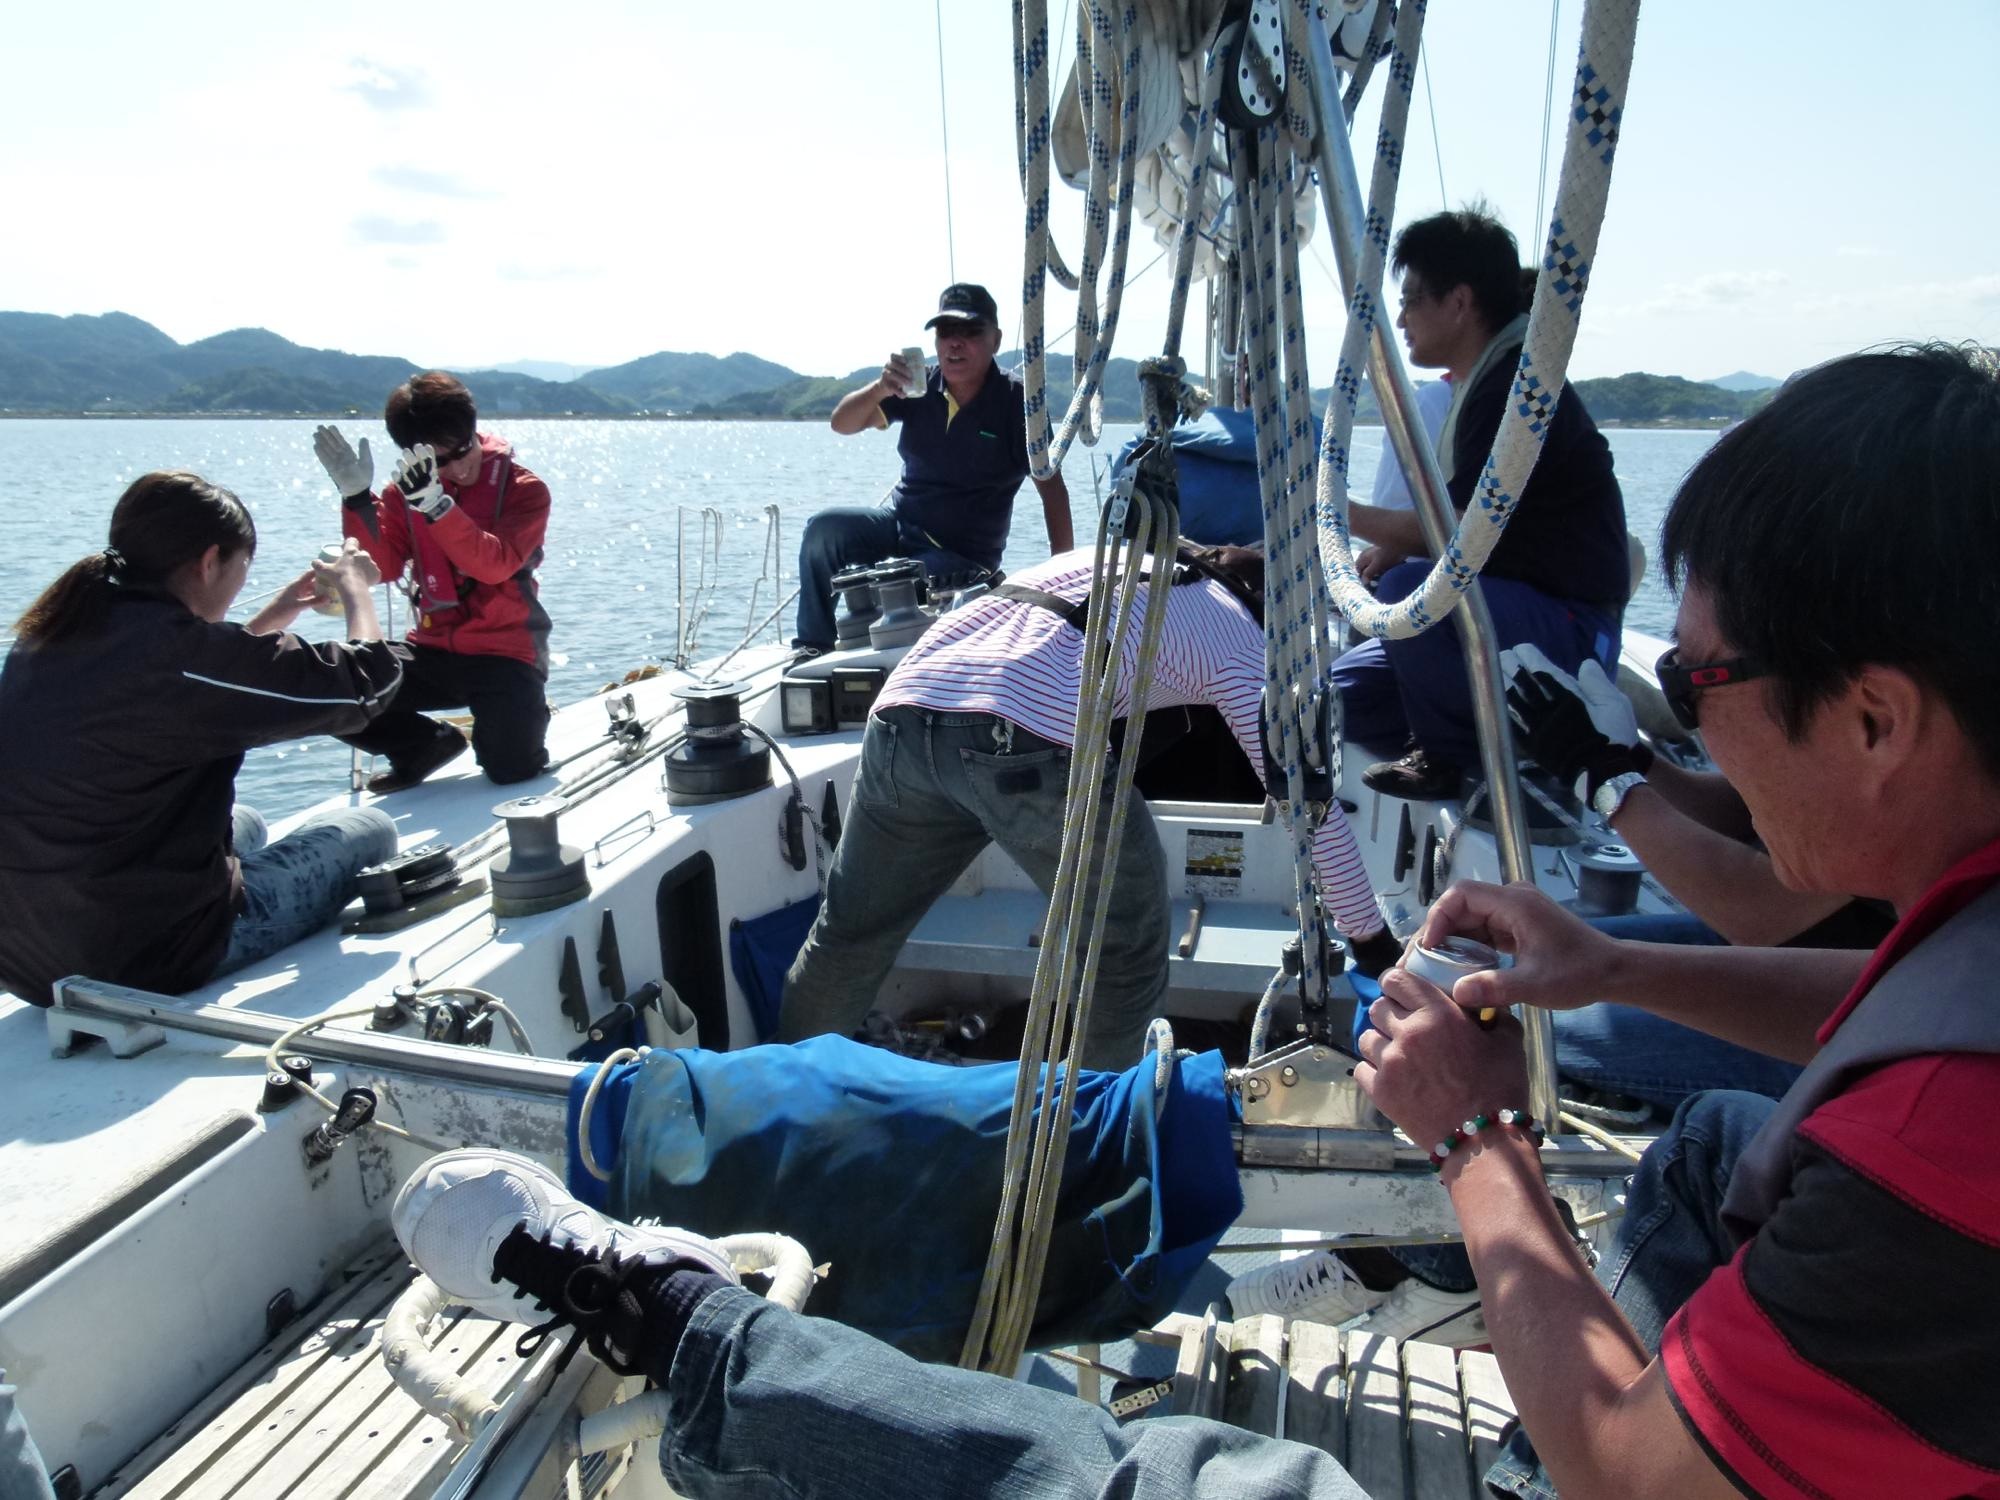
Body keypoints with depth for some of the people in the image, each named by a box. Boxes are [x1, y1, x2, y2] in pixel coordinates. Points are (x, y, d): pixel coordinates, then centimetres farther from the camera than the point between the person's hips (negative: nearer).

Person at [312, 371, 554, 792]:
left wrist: (434, 502, -35)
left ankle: (529, 720, 16)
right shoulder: (407, 490, 6)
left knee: (510, 770, -21)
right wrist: (357, 497, -17)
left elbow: (493, 565, -23)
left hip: (505, 654, -4)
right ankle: (433, 743, 11)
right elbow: (381, 568, -4)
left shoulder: (523, 489, -7)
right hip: (434, 650, 4)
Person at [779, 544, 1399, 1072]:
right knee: (1128, 954, 15)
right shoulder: (1242, 640, 19)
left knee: (849, 930, 23)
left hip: (902, 716, 7)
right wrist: (1371, 936, 27)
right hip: (1028, 742, -6)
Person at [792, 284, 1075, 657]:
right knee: (824, 529, -17)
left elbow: (1051, 487, -13)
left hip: (962, 556, -4)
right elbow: (842, 425, -5)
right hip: (898, 523, 5)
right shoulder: (919, 388, -1)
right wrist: (879, 390, -27)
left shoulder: (1016, 400, -11)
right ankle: (813, 647, -6)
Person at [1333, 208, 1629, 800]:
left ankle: (1449, 759, -15)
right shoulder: (1482, 382, 14)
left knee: (1410, 588, -35)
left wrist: (1347, 515, -14)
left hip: (1569, 631, -10)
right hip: (1507, 612, 10)